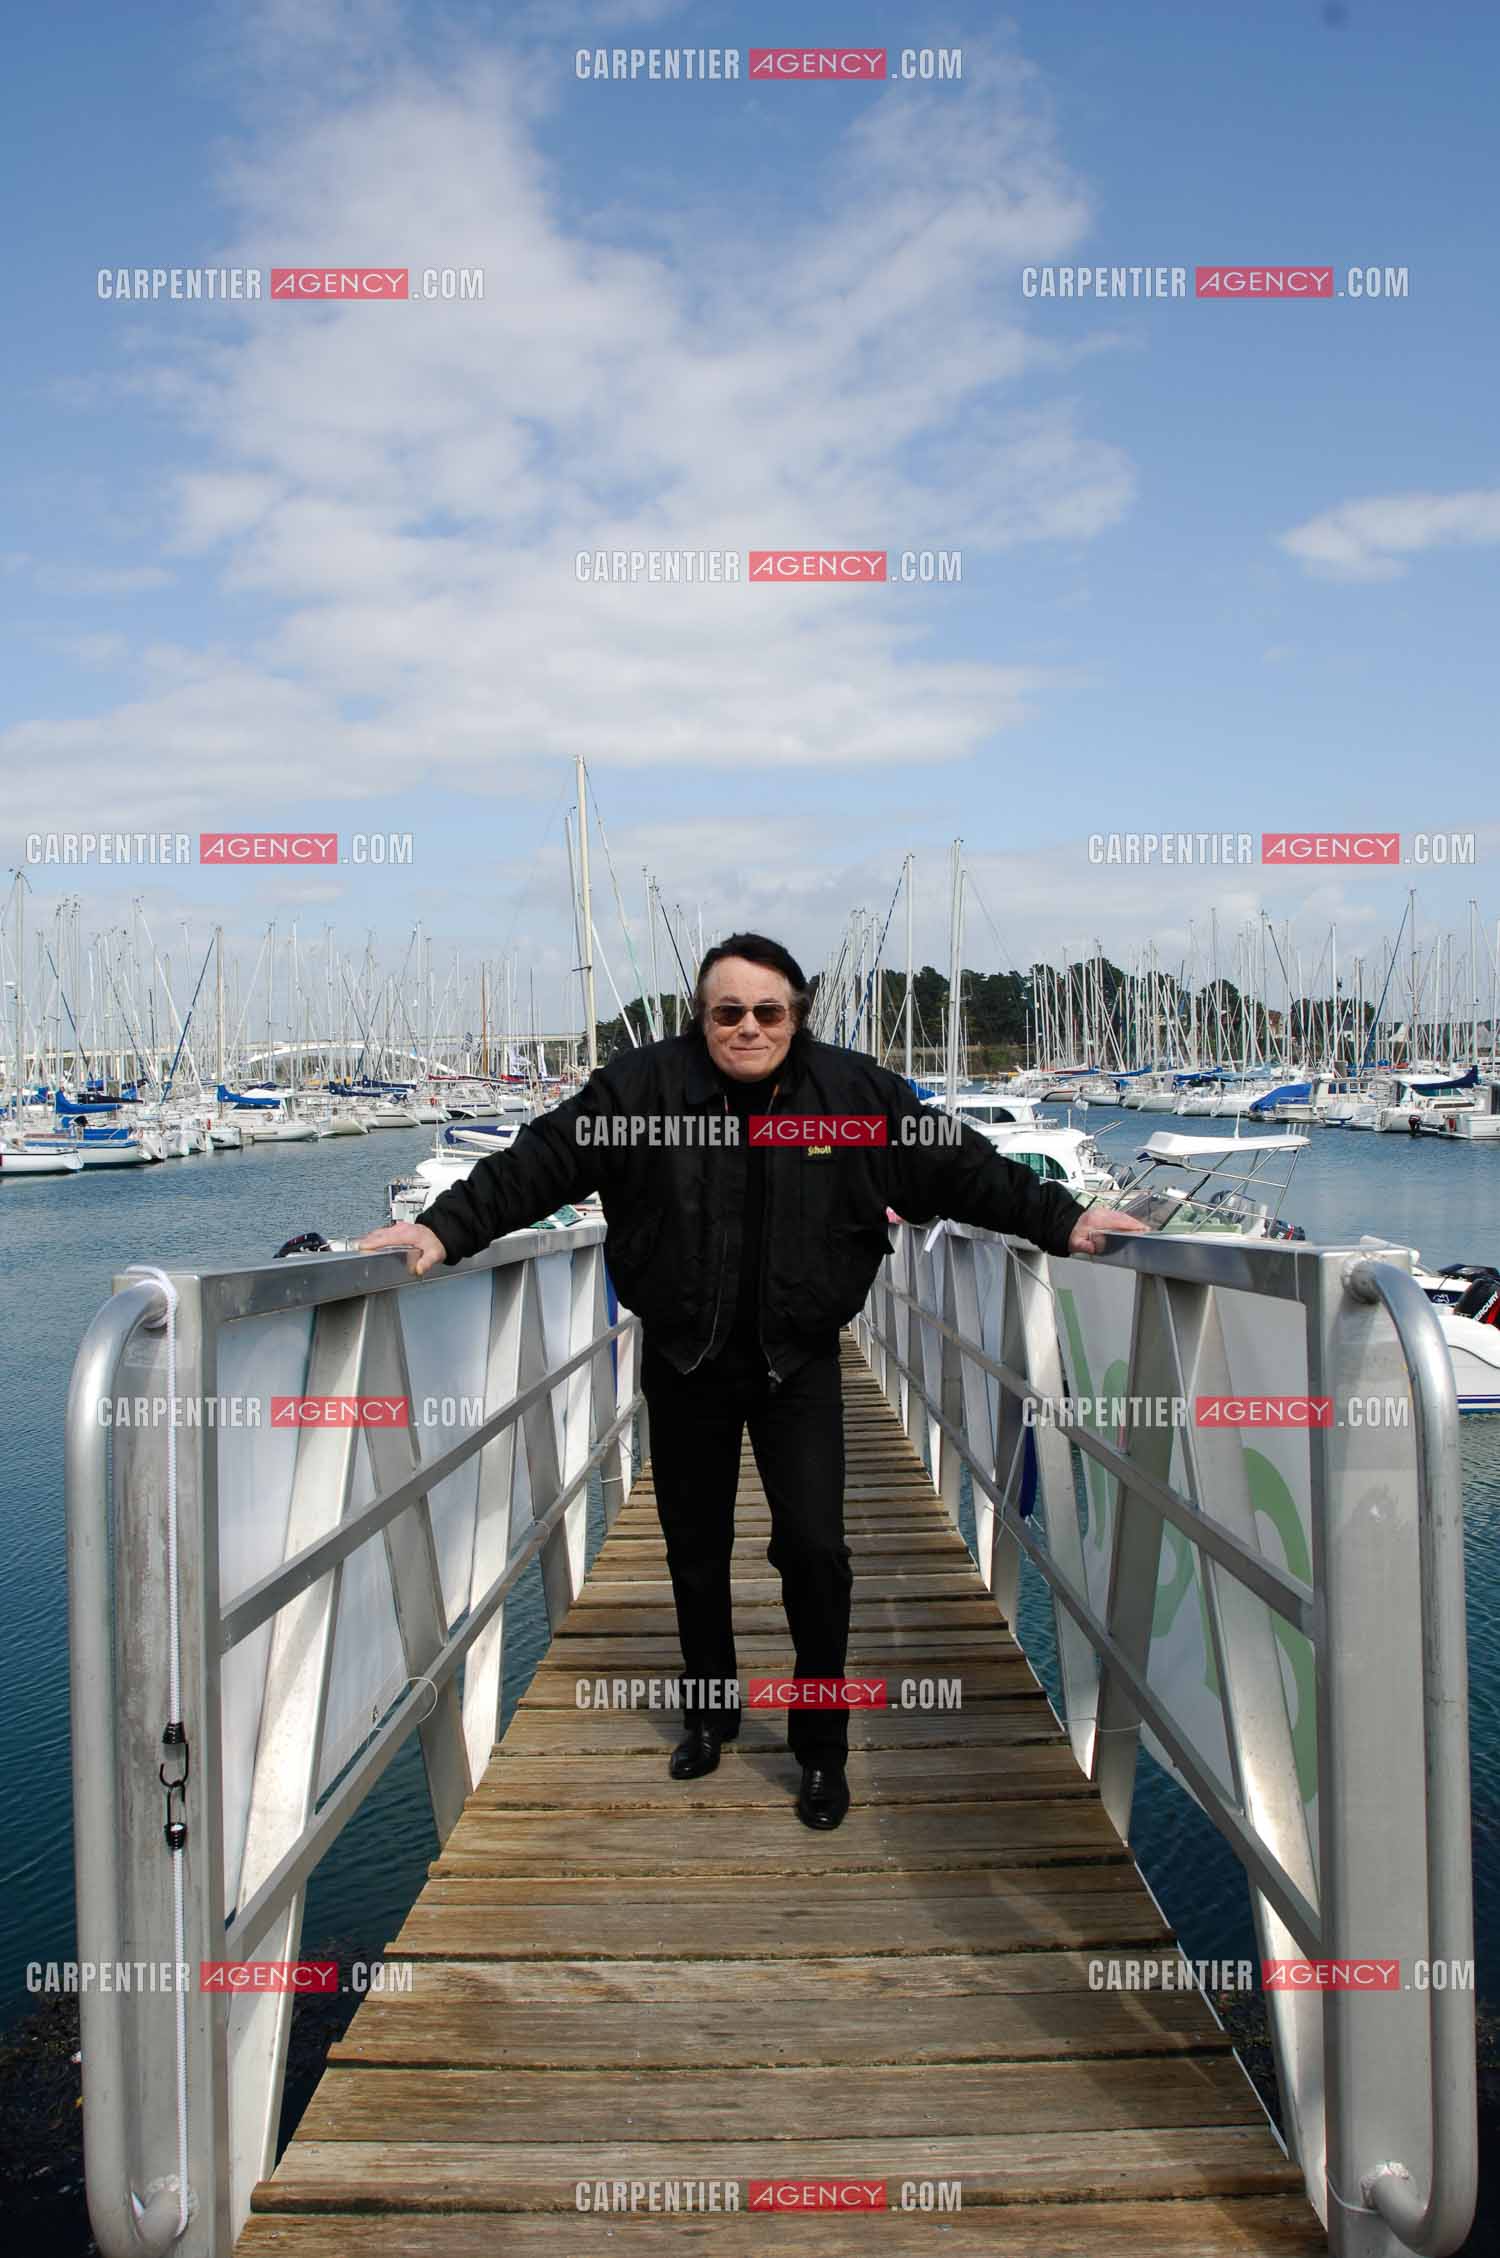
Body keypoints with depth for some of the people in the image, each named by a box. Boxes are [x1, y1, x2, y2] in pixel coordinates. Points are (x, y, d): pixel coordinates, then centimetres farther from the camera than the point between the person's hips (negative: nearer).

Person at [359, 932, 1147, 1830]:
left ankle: (823, 1747, 15)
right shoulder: (642, 1087, -7)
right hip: (685, 1362, 1)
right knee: (695, 1549, 14)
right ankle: (709, 1711, 37)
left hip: (798, 1362, -1)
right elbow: (537, 1163, -10)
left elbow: (961, 1166, 0)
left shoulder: (857, 1091, -4)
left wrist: (1061, 1219, -4)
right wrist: (446, 1227, -19)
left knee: (814, 1549, -6)